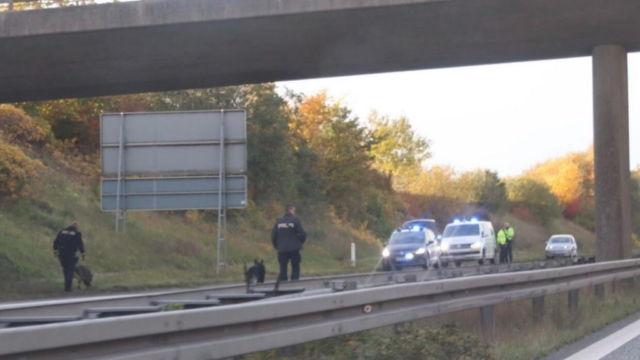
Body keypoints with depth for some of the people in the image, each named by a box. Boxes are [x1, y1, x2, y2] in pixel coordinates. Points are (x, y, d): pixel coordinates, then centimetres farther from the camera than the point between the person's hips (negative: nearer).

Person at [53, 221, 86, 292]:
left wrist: (55, 251, 16)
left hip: (61, 253, 4)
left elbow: (56, 242, 9)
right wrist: (83, 255, -5)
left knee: (65, 269, 19)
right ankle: (68, 287, 0)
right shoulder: (77, 233, -2)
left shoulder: (62, 231, 11)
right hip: (71, 254, -4)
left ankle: (67, 285, 25)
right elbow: (80, 245, -8)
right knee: (70, 271, 4)